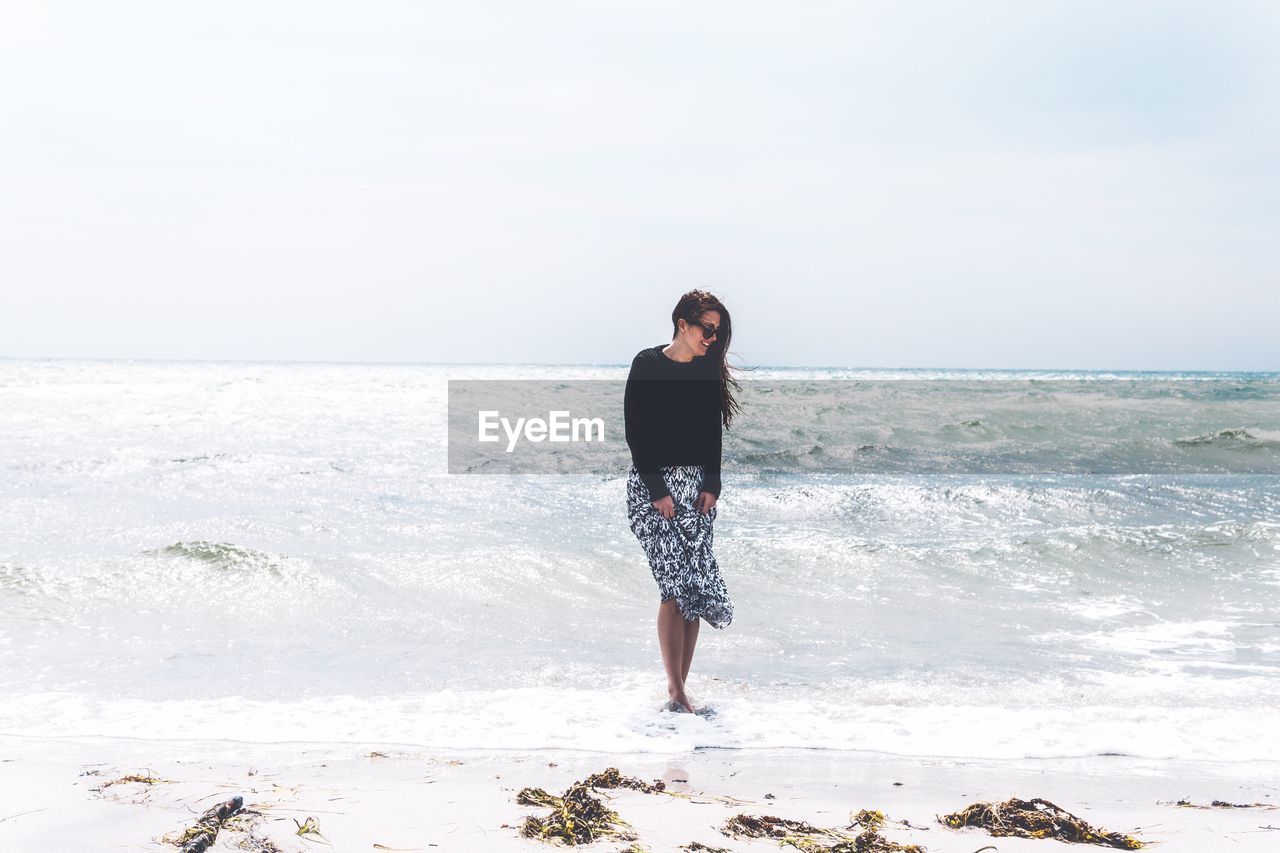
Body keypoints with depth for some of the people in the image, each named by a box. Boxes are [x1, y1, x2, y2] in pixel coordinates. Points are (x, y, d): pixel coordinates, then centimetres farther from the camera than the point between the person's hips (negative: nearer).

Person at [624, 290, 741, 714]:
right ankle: (675, 690, -11)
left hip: (696, 485, 5)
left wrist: (711, 485, -1)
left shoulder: (708, 371, 10)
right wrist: (657, 490, -12)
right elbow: (635, 432, -6)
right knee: (676, 586, -15)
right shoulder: (647, 365, -3)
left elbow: (713, 433, 12)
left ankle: (679, 690, 3)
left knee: (694, 588, -3)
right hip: (652, 484, -4)